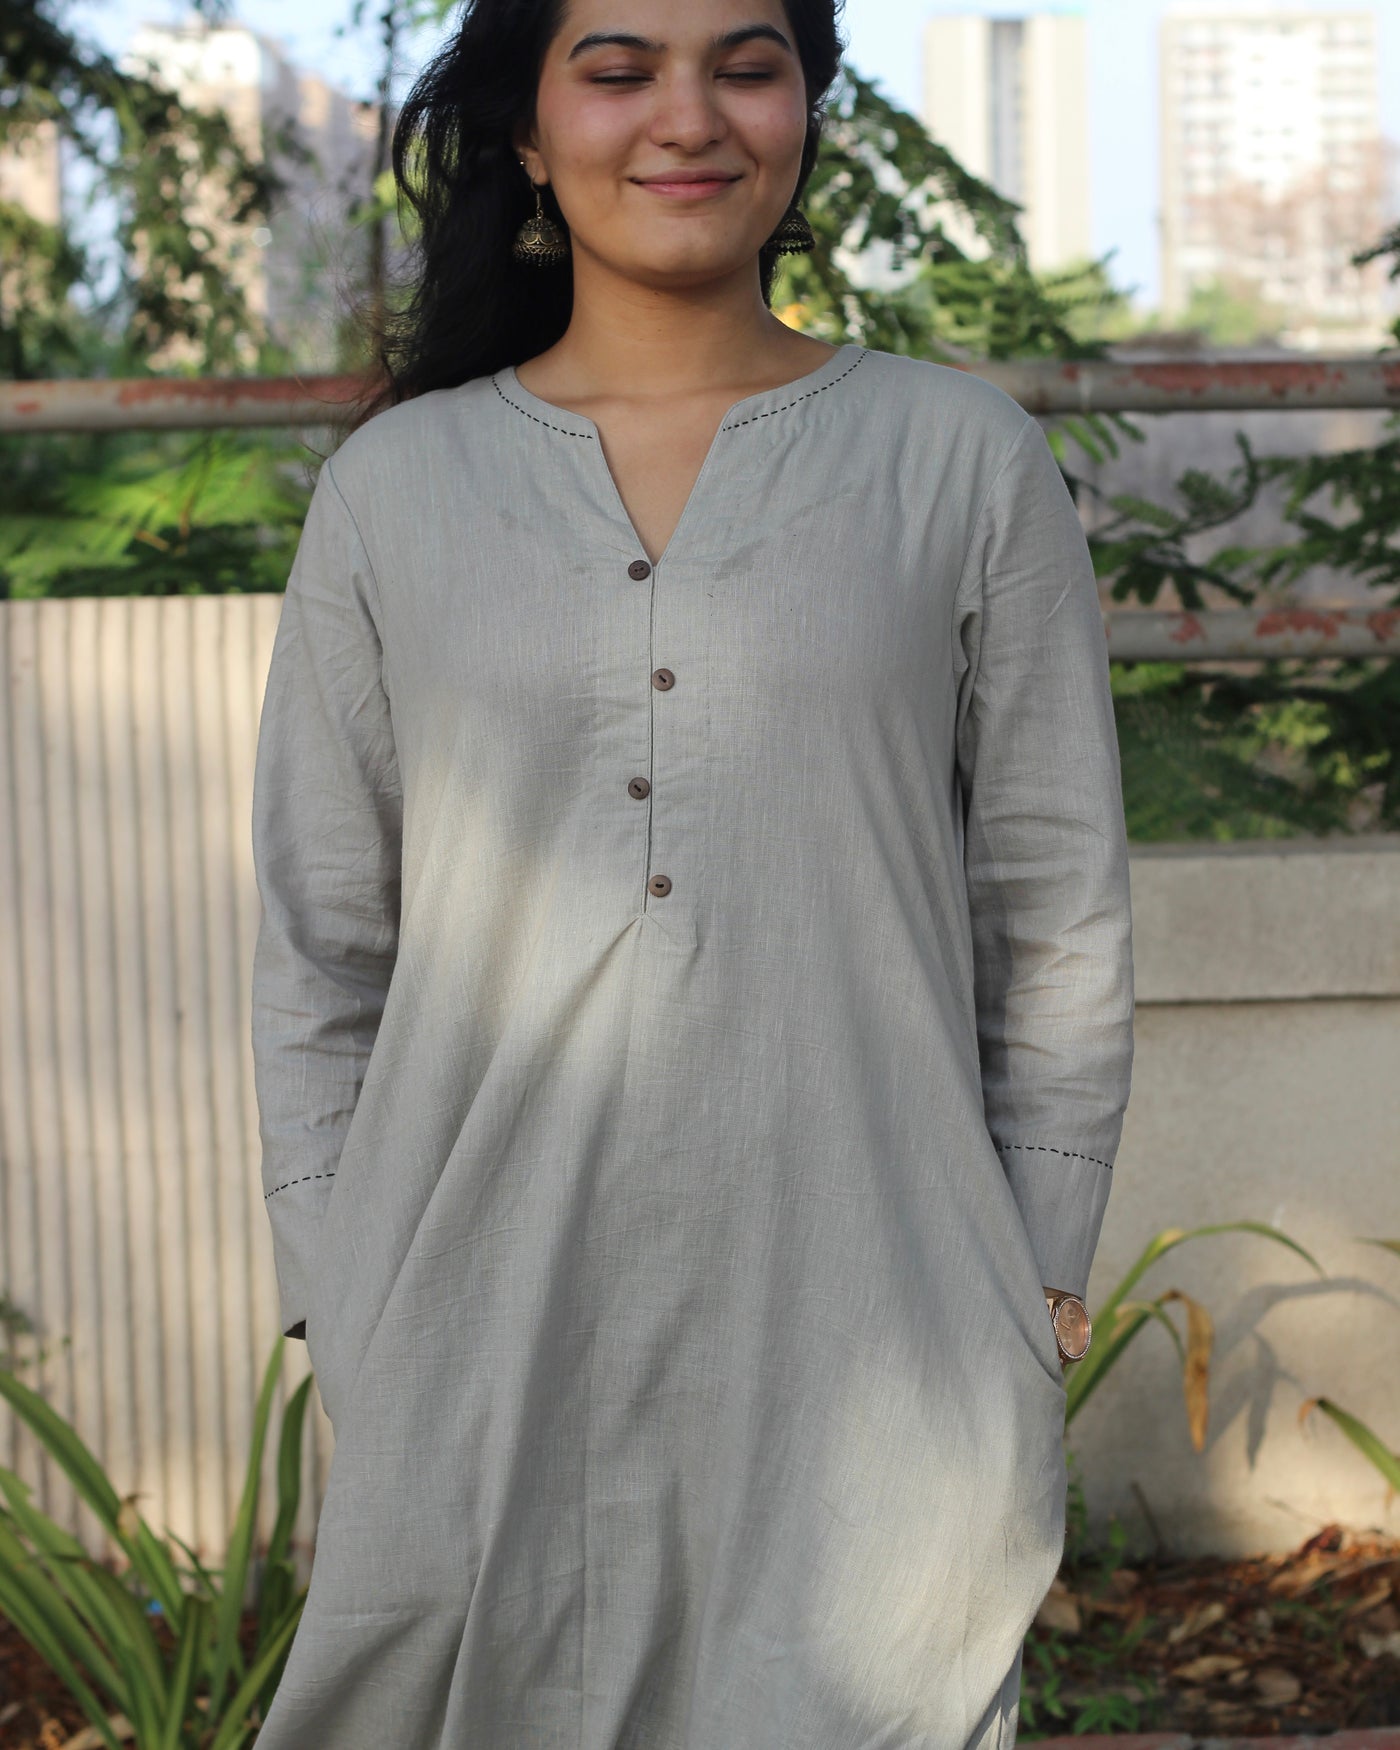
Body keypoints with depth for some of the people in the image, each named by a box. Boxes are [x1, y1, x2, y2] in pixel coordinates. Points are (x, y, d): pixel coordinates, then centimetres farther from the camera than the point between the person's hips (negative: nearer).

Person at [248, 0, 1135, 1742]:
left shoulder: (964, 461, 4)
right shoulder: (392, 490, 7)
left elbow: (1057, 929, 6)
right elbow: (321, 959, 9)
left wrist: (1032, 1320, 3)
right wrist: (344, 1345, 4)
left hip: (866, 1357, 0)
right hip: (480, 1368, 1)